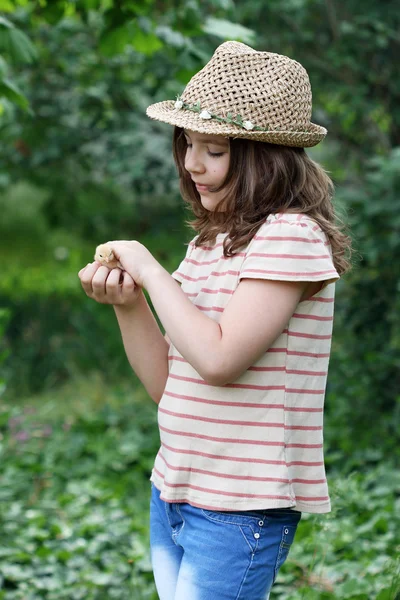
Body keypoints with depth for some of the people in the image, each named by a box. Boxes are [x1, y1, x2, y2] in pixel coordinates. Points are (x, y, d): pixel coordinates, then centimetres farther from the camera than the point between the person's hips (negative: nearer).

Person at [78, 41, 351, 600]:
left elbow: (218, 360, -24)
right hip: (174, 493, 8)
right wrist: (128, 304, -3)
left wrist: (150, 270, -13)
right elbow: (169, 384, 12)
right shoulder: (211, 241, 11)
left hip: (240, 510, -8)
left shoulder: (290, 236, -13)